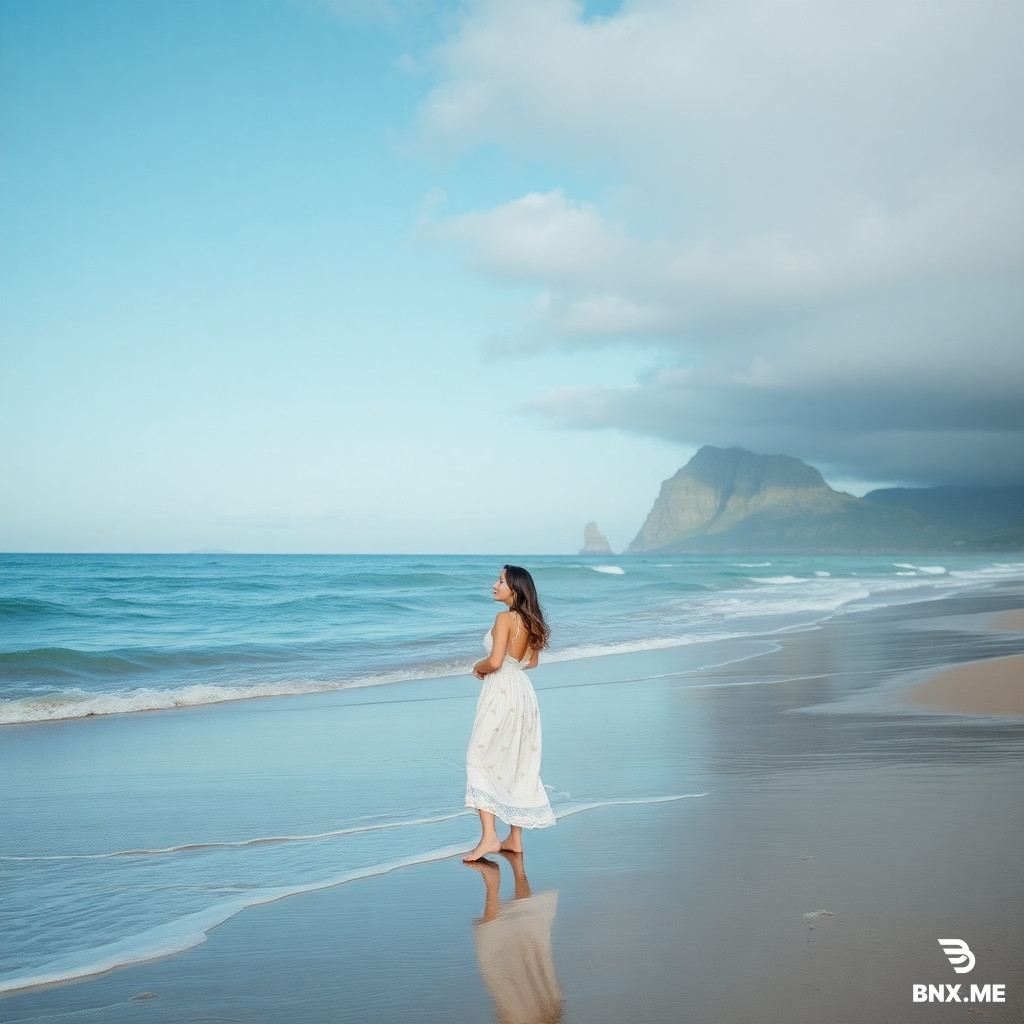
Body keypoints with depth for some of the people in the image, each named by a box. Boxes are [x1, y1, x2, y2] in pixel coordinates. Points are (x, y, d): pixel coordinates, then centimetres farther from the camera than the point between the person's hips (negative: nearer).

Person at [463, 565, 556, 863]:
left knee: (479, 760, -1)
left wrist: (478, 667, -4)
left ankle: (489, 836, -6)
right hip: (522, 691, 9)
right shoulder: (529, 620, 9)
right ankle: (514, 838, 18)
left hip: (501, 692, -8)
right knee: (518, 762, 12)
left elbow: (495, 661, -22)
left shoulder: (505, 618, -15)